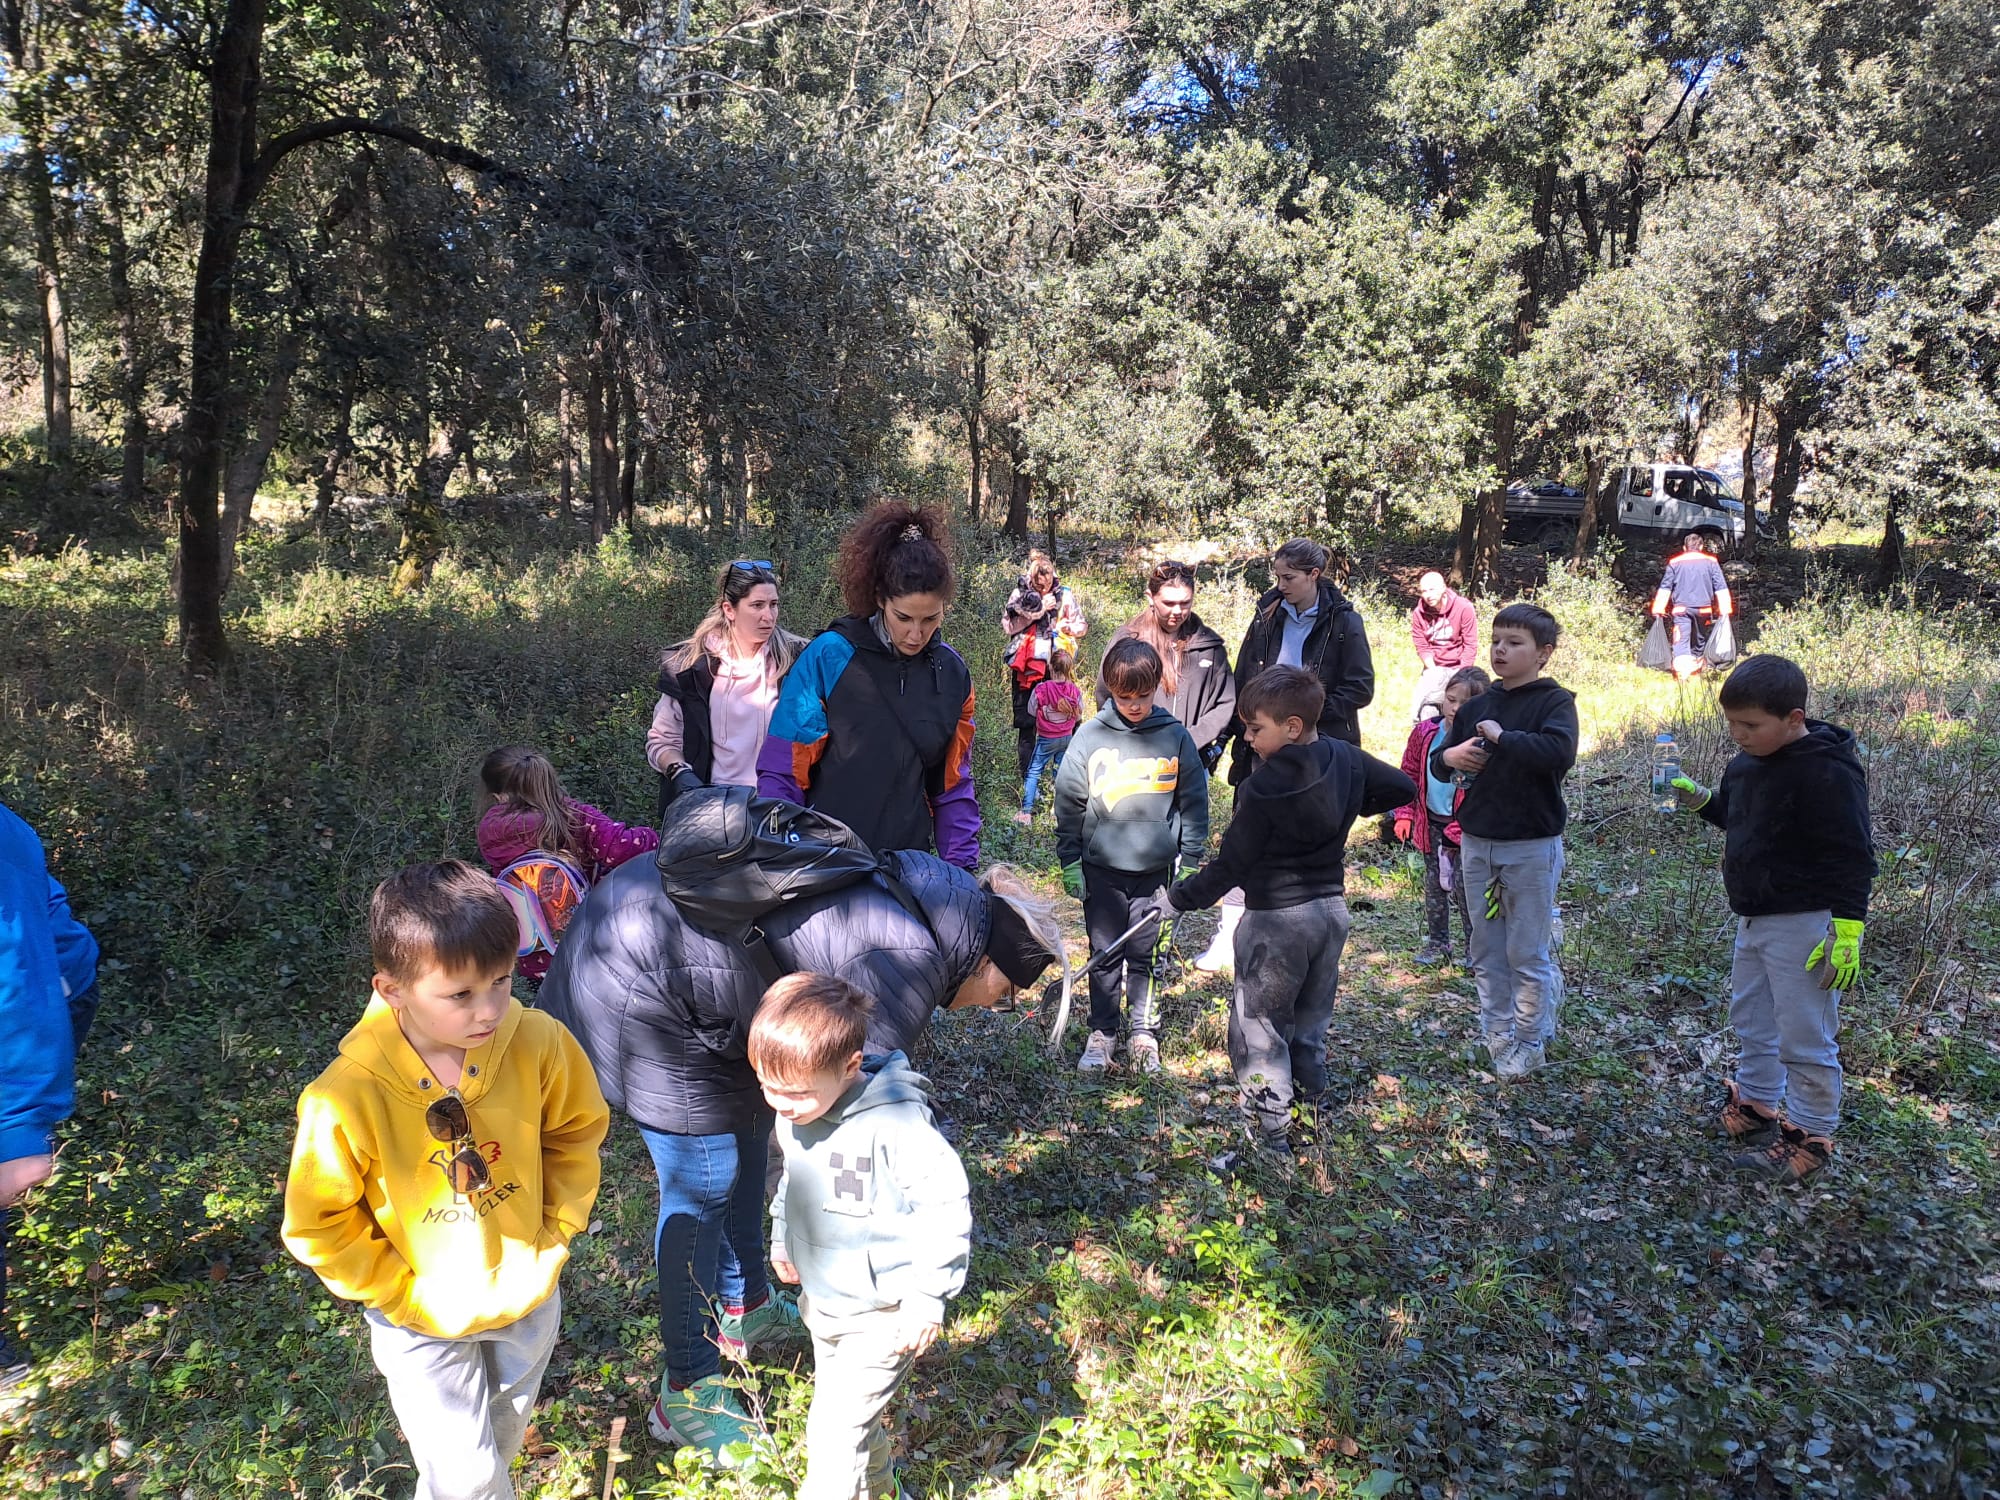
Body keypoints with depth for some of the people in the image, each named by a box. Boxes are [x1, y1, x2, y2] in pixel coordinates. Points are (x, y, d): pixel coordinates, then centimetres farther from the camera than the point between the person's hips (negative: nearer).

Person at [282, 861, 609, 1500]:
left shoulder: (540, 1044, -24)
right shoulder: (347, 1097, -30)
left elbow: (577, 1131, -4)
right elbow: (318, 1225, -15)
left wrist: (555, 1232, -5)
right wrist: (399, 1292, -13)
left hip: (530, 1297, 3)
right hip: (423, 1324, -3)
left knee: (502, 1441, 28)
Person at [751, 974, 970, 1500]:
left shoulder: (896, 1125, -32)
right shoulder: (794, 1113, -7)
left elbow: (946, 1205, -26)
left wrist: (926, 1298, -22)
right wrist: (783, 1238, 23)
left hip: (881, 1315, -8)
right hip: (823, 1300, 8)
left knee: (834, 1431, -7)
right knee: (851, 1413, 26)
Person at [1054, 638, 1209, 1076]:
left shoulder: (1175, 737, -3)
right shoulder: (1090, 736, -4)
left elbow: (1193, 803, 4)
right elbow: (1068, 802, 1)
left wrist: (1190, 860, 2)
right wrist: (1070, 862, 0)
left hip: (1157, 868, 0)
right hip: (1101, 867, 0)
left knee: (1147, 955, 9)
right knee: (1104, 954, 10)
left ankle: (1144, 1032, 23)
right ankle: (1101, 1032, 23)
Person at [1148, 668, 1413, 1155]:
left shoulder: (1262, 788, -22)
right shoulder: (1346, 759, -3)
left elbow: (1230, 866, -16)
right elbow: (1403, 787, 11)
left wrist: (1179, 900, -5)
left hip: (1277, 918, -7)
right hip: (1332, 908, 7)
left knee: (1258, 1032, 4)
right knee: (1309, 1028, 21)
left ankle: (1270, 1141, 5)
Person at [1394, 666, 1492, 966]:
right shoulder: (1424, 733, -3)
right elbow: (1409, 775, 7)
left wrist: (1457, 830, -18)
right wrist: (1404, 815, 1)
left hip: (1463, 826, -4)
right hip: (1431, 822, 5)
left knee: (1464, 885, -1)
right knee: (1434, 884, 14)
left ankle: (1476, 948, 14)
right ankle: (1437, 943, 28)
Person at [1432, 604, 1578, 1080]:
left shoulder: (1555, 701, -7)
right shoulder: (1476, 707, 9)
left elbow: (1560, 752, -27)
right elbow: (1438, 763, 15)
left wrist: (1503, 738, -23)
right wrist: (1449, 756, -7)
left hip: (1533, 847, -5)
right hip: (1478, 844, 6)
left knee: (1528, 953, 4)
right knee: (1486, 951, 12)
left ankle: (1530, 1043, 18)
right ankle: (1497, 1036, 24)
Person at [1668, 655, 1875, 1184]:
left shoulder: (1826, 772, -22)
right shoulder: (1746, 763, 5)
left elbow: (1852, 857, -21)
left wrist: (1847, 929, -24)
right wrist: (1700, 799, 2)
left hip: (1804, 925, -9)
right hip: (1753, 918, 9)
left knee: (1804, 1035, 1)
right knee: (1749, 1017, 22)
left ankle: (1810, 1135, 16)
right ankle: (1756, 1103, 40)